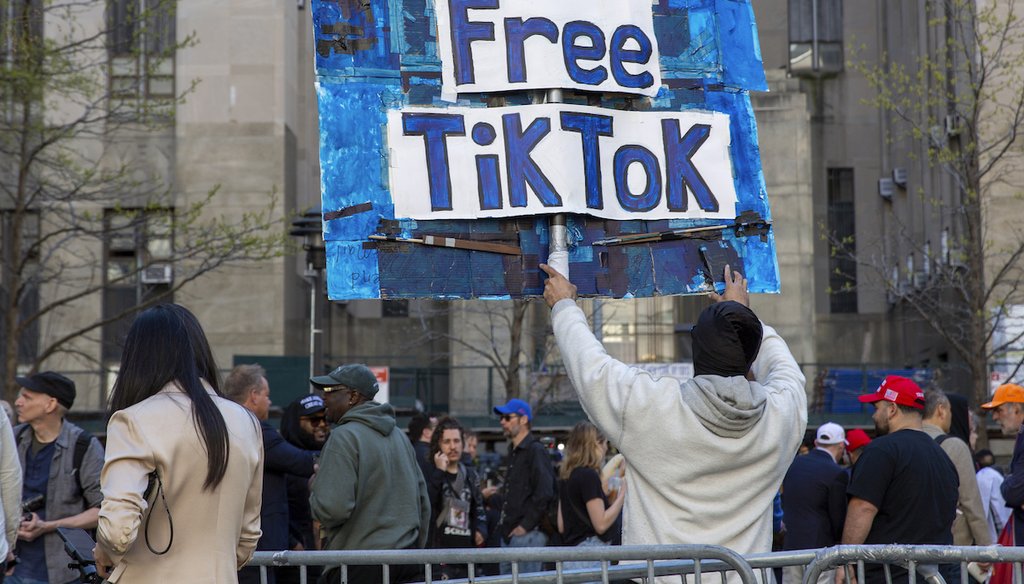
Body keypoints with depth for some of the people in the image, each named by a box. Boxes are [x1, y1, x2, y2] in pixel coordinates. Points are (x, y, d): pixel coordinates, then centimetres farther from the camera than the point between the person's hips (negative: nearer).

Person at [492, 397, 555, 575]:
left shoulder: (535, 451, -9)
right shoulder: (513, 452, 20)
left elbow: (544, 494, -19)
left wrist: (526, 525, -17)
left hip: (527, 535, -9)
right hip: (509, 534, 9)